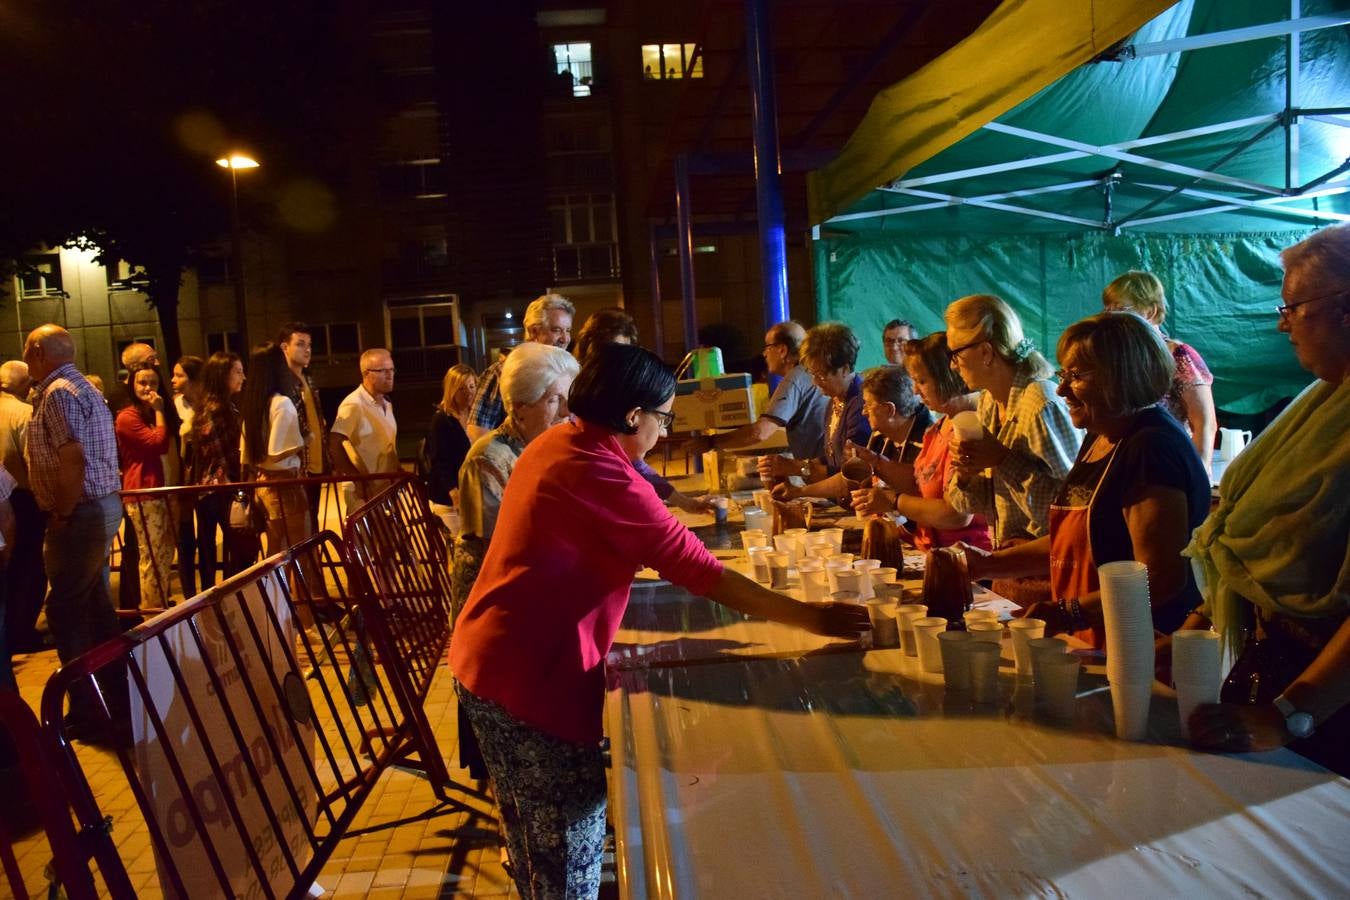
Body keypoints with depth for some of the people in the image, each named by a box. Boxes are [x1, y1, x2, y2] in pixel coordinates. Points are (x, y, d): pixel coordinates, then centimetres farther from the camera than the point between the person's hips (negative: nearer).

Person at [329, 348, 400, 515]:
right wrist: (358, 480, -24)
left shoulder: (386, 404, 13)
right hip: (363, 492, -8)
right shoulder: (353, 404, -16)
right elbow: (334, 446, -23)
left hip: (387, 489, 9)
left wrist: (397, 468, 11)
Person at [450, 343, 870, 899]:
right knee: (572, 840, 5)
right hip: (530, 674, -10)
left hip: (486, 656, 10)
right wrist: (807, 617, -21)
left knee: (534, 829, 25)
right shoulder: (601, 474, -22)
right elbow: (699, 570, -24)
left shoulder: (556, 443, 6)